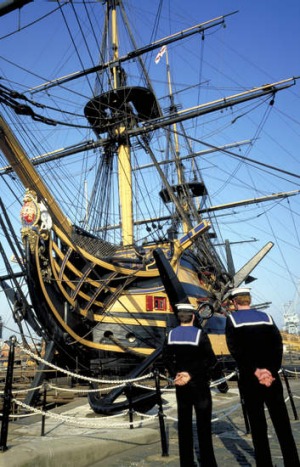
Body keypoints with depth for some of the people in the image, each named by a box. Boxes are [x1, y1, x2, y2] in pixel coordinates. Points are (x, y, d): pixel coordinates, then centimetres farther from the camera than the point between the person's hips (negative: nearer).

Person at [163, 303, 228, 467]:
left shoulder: (171, 335, -2)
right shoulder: (200, 334, -14)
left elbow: (167, 359, 2)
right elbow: (211, 361, -11)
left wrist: (175, 374, 6)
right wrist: (221, 382, -3)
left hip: (181, 385, 4)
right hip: (199, 384, -3)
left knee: (184, 423, 13)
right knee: (203, 423, 6)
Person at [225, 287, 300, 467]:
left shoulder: (232, 319, -1)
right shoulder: (267, 317, 7)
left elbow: (236, 350, -12)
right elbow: (278, 345, -3)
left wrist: (255, 371, -12)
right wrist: (271, 371, -8)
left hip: (249, 379, -2)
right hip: (272, 377, 3)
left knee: (258, 427, 6)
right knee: (282, 425, 10)